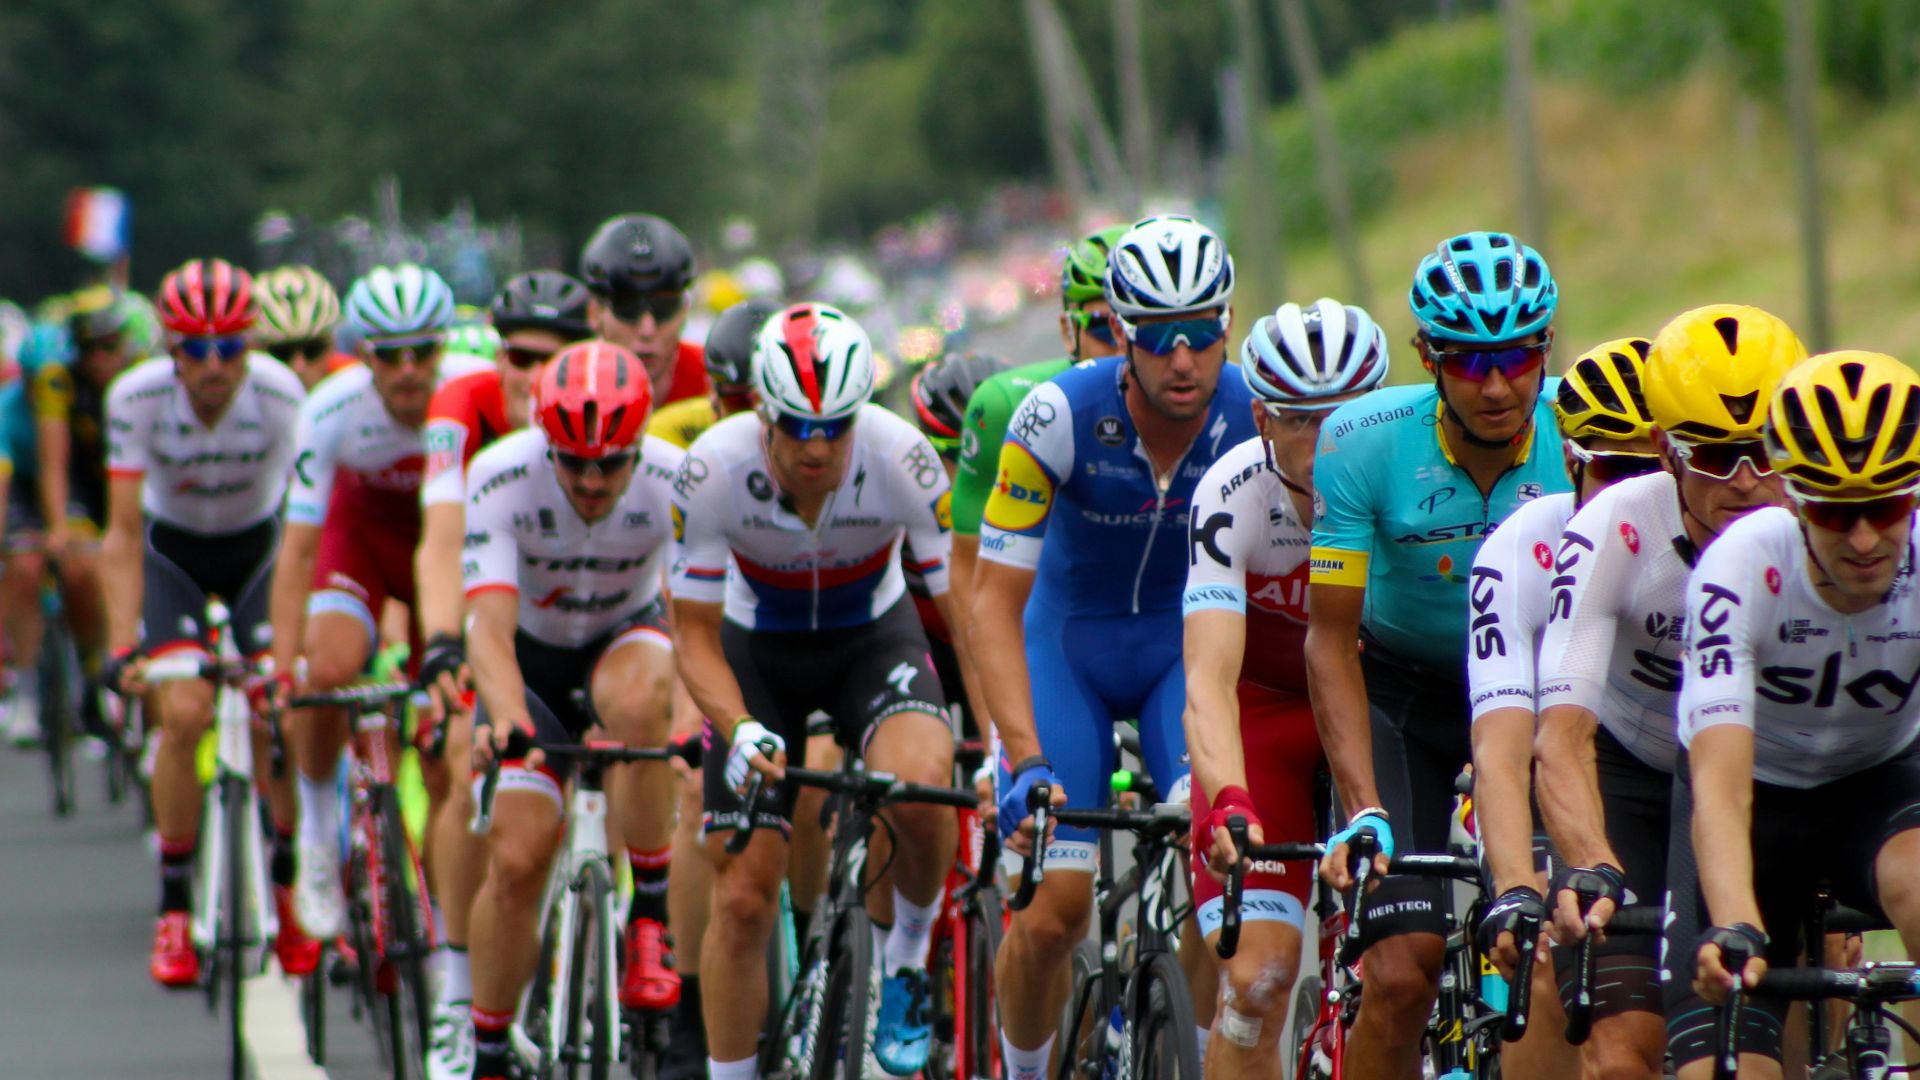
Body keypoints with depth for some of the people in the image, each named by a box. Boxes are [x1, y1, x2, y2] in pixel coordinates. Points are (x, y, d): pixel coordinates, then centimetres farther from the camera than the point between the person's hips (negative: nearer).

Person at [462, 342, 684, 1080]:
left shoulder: (675, 482, -27)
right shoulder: (500, 478, -29)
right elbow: (489, 626, -37)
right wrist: (507, 718, -56)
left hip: (625, 640, 0)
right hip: (533, 657, 0)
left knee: (636, 699, -38)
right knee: (517, 857, -14)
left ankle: (651, 918, -21)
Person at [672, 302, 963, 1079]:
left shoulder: (901, 459, -29)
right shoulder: (714, 469, -28)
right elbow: (696, 634, -20)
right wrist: (739, 730, -38)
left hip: (873, 639, -1)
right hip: (759, 651, 1)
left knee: (919, 787, -32)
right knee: (742, 898, -6)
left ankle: (910, 954, -2)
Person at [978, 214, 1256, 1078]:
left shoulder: (1258, 417, -23)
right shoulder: (1058, 417, -27)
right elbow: (995, 598, -25)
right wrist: (1027, 762, -35)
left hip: (1188, 644, 1)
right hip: (1071, 642, -1)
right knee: (1055, 911, -10)